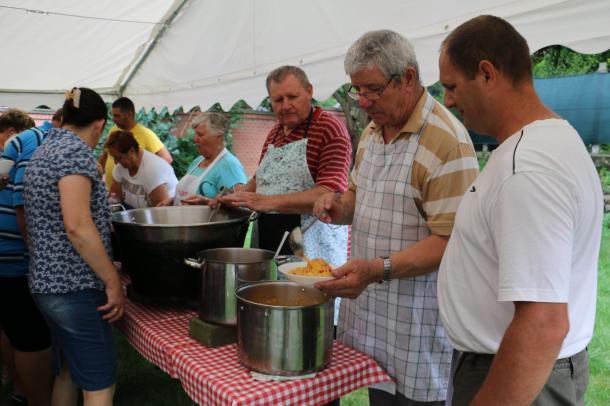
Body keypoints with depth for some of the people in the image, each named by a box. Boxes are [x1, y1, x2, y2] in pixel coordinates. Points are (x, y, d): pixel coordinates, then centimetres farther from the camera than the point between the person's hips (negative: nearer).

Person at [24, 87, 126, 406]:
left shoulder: (43, 151, 14)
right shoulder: (75, 150, -13)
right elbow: (77, 225, -24)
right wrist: (113, 281, -18)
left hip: (48, 281, 10)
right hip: (75, 285, -10)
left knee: (68, 372, 19)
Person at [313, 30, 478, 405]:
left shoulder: (447, 140, -19)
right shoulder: (373, 131, 9)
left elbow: (450, 240, -21)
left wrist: (379, 269, -30)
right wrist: (341, 208, -2)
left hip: (418, 315, -7)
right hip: (367, 301, 7)